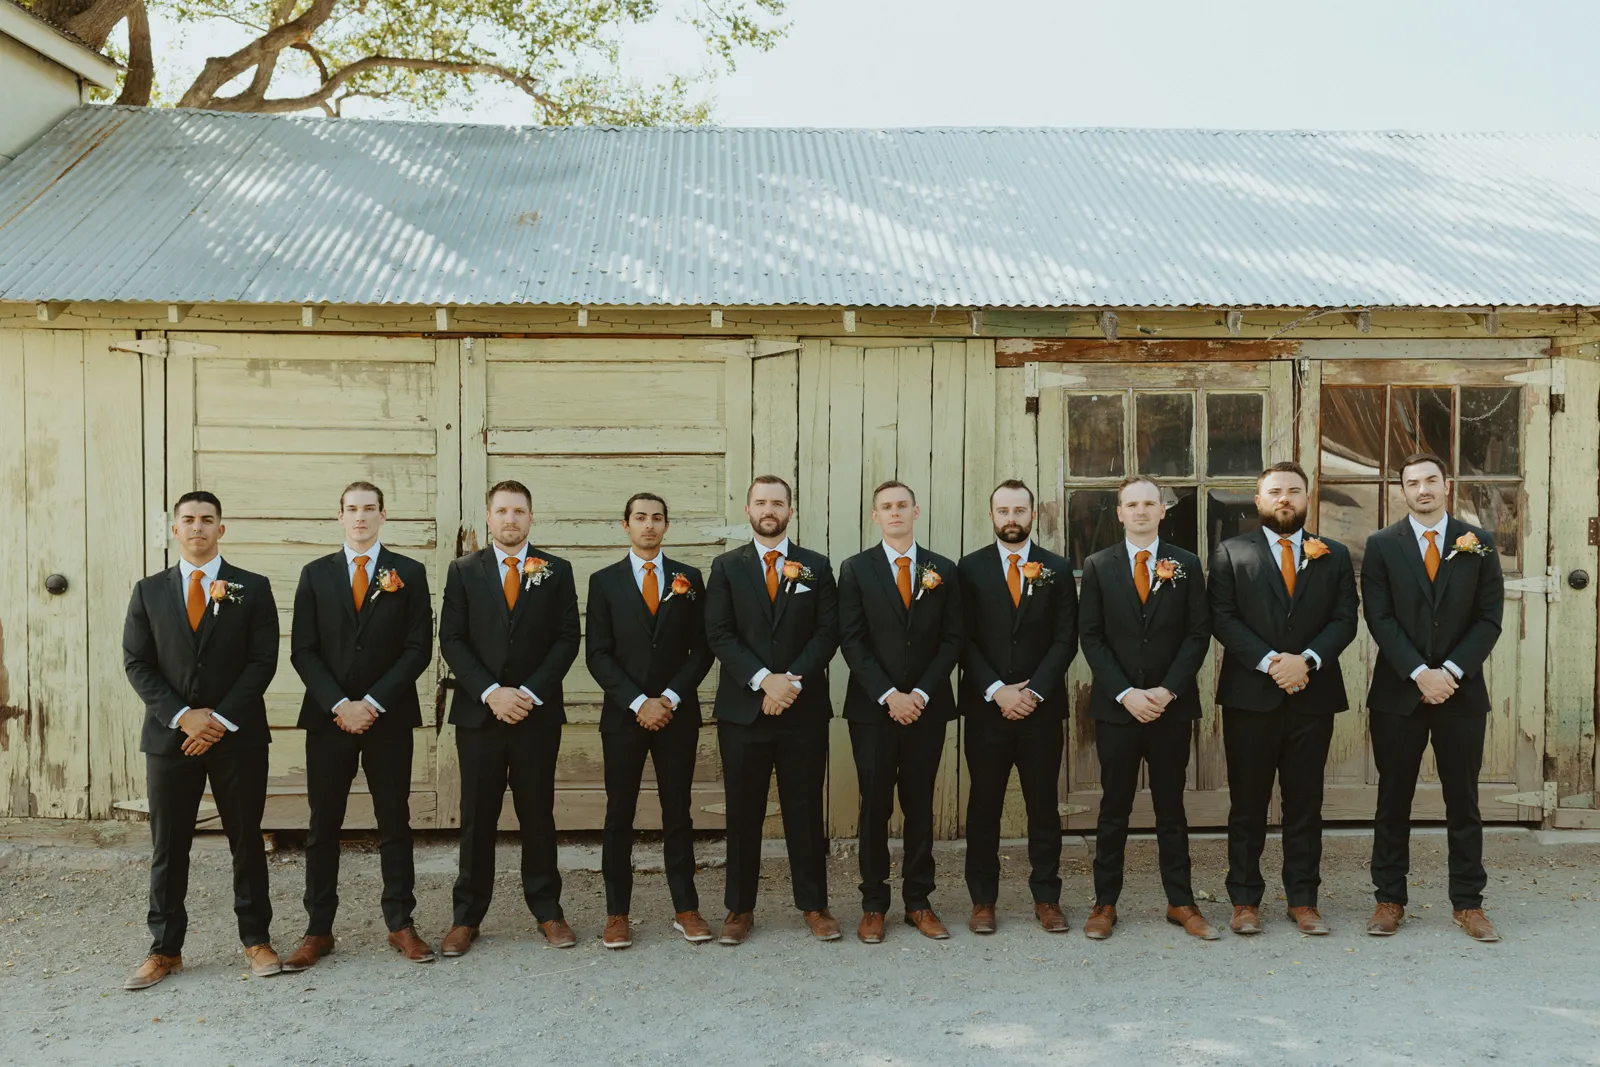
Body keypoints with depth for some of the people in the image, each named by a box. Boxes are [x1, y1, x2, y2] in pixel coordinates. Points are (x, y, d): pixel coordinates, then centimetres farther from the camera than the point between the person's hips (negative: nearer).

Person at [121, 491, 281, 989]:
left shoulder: (253, 589, 3)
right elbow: (137, 664, 3)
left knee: (246, 841, 5)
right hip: (170, 736, 2)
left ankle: (256, 939, 16)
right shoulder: (148, 591, 8)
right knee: (167, 847, 6)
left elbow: (263, 660, -3)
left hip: (238, 736, -1)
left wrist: (221, 718, -12)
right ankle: (164, 949, 16)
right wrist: (183, 716, -10)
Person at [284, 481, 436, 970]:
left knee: (395, 824, 5)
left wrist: (373, 703, -10)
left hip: (389, 717, -1)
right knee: (322, 828, 5)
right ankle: (318, 931, 14)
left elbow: (418, 648, -2)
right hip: (328, 717, 1)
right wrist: (339, 704, -10)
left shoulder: (409, 573, 4)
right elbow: (303, 650, 3)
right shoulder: (315, 574, 8)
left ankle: (400, 925, 13)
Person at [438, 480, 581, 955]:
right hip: (479, 713, 0)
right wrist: (491, 693, -11)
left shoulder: (556, 571, 6)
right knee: (476, 818, 5)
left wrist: (531, 693, -10)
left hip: (537, 714, 0)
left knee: (538, 814, 7)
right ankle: (467, 917, 15)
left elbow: (567, 639, 1)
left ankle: (547, 911, 17)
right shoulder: (463, 571, 6)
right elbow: (451, 640, 1)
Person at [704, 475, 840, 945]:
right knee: (743, 813, 6)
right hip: (743, 709, 0)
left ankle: (814, 905, 17)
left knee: (805, 810, 6)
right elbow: (719, 635, -3)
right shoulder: (726, 567, 5)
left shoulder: (815, 567, 7)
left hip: (804, 709, 0)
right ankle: (740, 908, 17)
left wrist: (793, 681, -13)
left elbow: (828, 633, 0)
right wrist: (764, 679, -16)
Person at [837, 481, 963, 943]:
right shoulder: (855, 569, 2)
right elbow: (851, 640, -4)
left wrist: (921, 693, -8)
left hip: (926, 707, 2)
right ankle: (873, 905, 13)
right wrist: (888, 695, -13)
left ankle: (919, 903, 16)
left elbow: (952, 639, 3)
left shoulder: (943, 570, 7)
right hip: (873, 708, -1)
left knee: (920, 806, 8)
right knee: (875, 806, 3)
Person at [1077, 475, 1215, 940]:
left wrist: (1167, 690, -10)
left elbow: (1198, 634, 1)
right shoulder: (1098, 566, 4)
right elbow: (1092, 637, 0)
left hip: (1172, 705, 1)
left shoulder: (1186, 564, 5)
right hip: (1116, 707, 0)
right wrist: (1125, 693, -11)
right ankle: (1105, 903, 14)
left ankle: (1180, 903, 17)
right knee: (1113, 809, 6)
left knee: (1171, 807, 9)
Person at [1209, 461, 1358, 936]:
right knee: (1247, 804, 5)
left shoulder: (1334, 556, 11)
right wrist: (1268, 662, -15)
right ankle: (1245, 901, 13)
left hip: (1313, 697, 2)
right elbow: (1223, 618, -3)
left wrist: (1307, 660, -13)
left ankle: (1303, 901, 18)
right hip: (1250, 696, -2)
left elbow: (1345, 618, 3)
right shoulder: (1230, 553, 5)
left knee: (1305, 804, 8)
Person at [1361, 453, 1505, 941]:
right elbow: (1380, 619, -4)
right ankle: (1389, 900, 15)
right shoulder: (1381, 546, 2)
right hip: (1398, 693, -1)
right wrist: (1419, 674, -14)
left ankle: (1468, 903, 17)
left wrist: (1450, 672, -11)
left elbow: (1489, 618, 0)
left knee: (1463, 801, 7)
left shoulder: (1479, 544, 5)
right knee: (1393, 800, 6)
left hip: (1461, 691, 1)